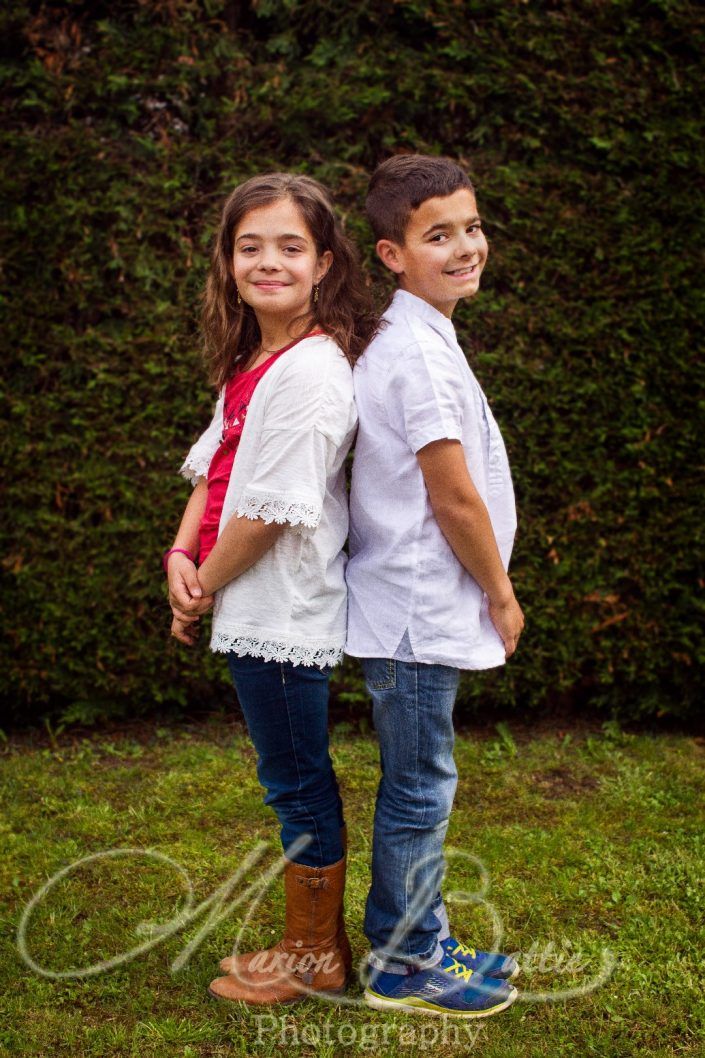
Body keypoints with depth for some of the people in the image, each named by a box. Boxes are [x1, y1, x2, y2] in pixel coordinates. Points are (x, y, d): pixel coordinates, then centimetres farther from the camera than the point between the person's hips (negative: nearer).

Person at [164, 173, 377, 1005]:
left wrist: (203, 590, -10)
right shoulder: (249, 362, 11)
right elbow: (213, 469, 13)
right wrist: (181, 555, -4)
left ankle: (313, 957, 24)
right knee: (296, 780, 18)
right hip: (254, 613, 9)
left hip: (282, 615, -9)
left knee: (297, 783, 6)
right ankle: (318, 939, 34)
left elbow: (273, 509, -21)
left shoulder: (310, 370, -19)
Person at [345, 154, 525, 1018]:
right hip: (417, 613, -10)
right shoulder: (421, 354, -20)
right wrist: (502, 595, -6)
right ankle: (405, 963, 20)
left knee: (419, 788, 19)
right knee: (420, 793, 4)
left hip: (415, 609, 10)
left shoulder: (409, 341, 13)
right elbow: (454, 500, -19)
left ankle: (417, 938, 34)